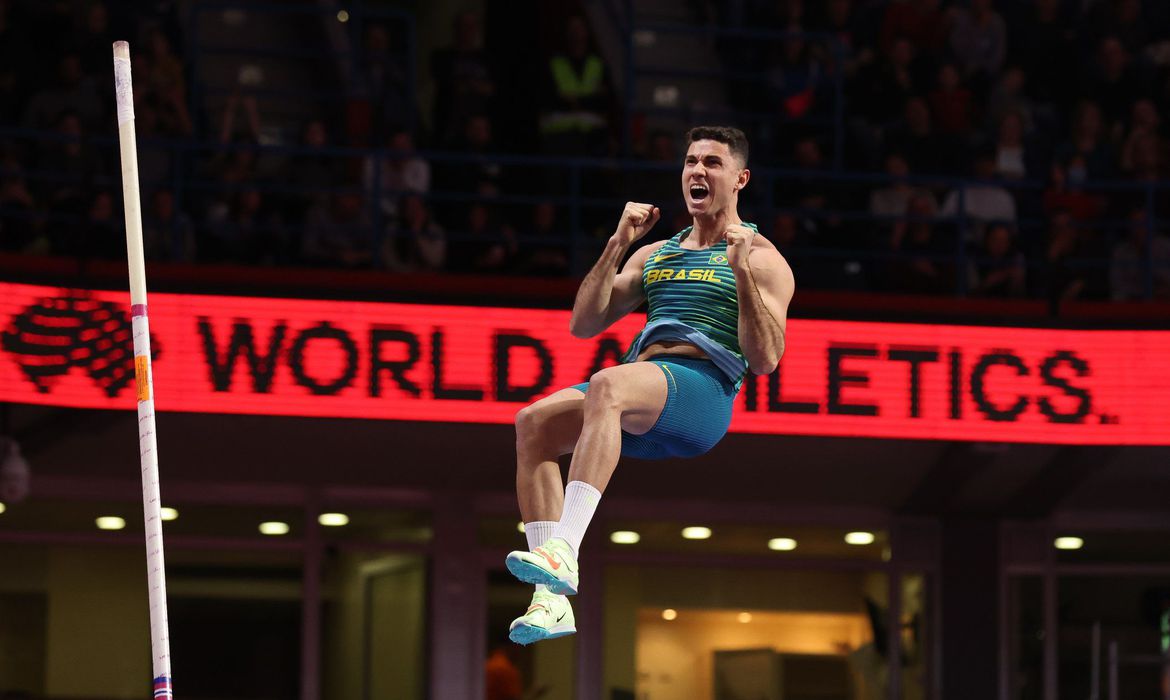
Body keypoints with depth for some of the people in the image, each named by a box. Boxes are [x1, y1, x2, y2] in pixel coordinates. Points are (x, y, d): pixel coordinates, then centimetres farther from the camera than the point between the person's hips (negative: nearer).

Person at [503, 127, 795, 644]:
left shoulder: (762, 260, 11)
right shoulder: (655, 254, 29)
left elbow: (764, 361, -2)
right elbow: (584, 325, 21)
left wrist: (741, 271, -10)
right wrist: (618, 245, 14)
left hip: (704, 391, -6)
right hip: (640, 386, 6)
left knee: (606, 385, -37)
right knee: (533, 421, -21)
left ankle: (564, 552, -49)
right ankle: (552, 597, -29)